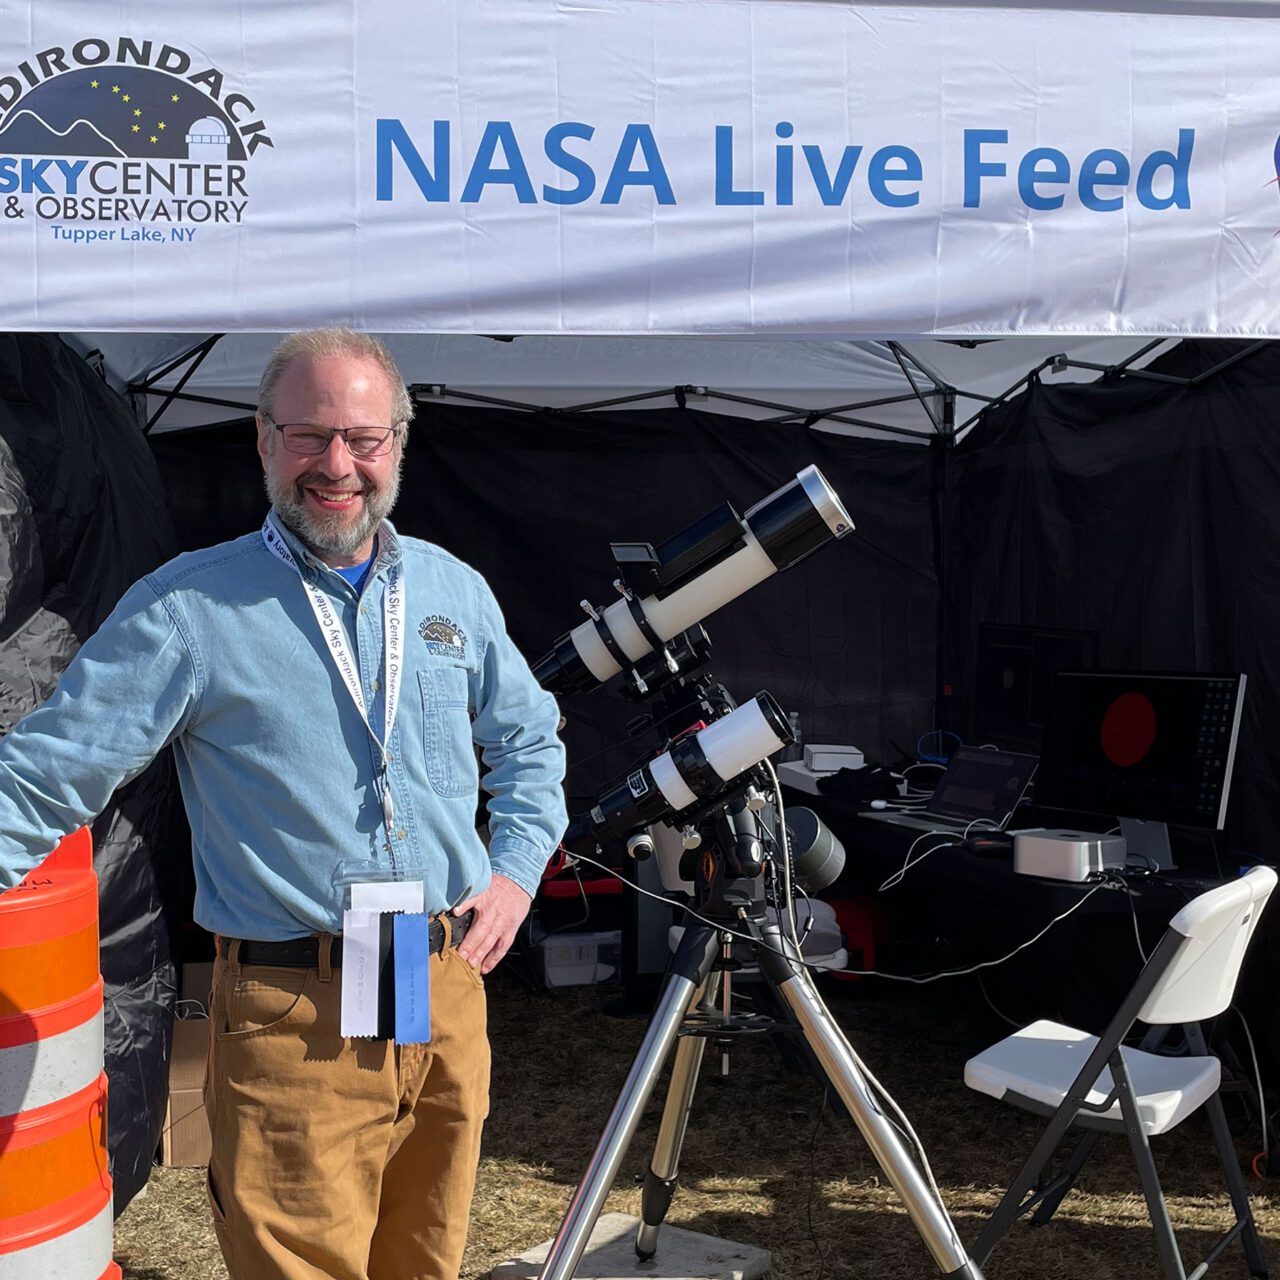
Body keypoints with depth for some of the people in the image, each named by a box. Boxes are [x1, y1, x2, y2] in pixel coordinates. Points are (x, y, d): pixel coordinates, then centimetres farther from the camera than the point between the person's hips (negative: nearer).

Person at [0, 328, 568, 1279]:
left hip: (452, 999, 5)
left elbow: (529, 741, 19)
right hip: (293, 1022, -4)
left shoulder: (456, 591, 8)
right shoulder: (185, 608, -7)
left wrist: (516, 872, 7)